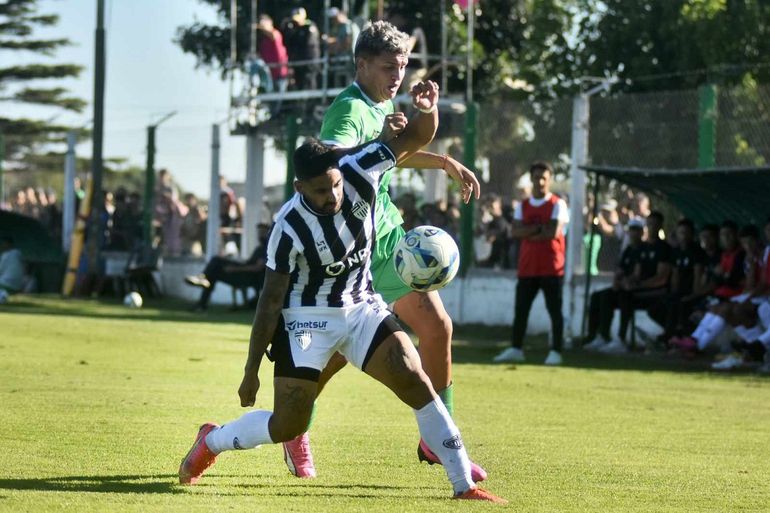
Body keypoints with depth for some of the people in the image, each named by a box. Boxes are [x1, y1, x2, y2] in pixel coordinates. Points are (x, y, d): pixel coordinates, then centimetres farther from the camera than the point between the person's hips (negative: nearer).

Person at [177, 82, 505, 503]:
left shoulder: (359, 172, -17)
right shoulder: (290, 228, -25)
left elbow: (418, 137, -11)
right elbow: (270, 301, -17)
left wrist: (428, 108, -36)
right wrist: (251, 372, -12)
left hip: (361, 306, 4)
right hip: (307, 318, -4)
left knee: (415, 382, -12)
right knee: (288, 424, -4)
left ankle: (464, 484, -7)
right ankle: (212, 441, 26)